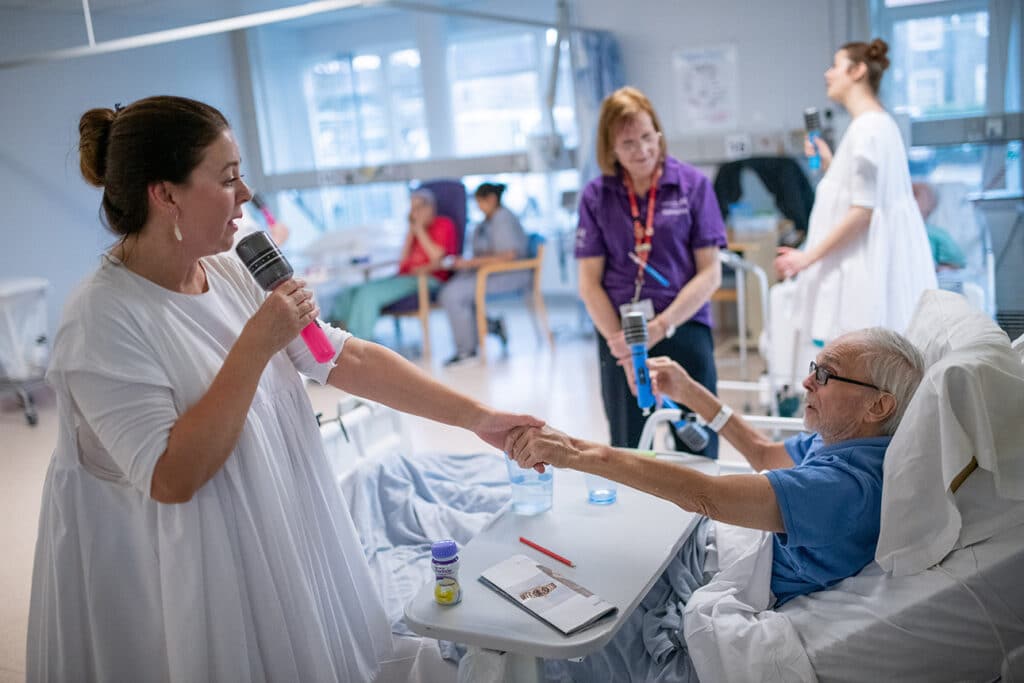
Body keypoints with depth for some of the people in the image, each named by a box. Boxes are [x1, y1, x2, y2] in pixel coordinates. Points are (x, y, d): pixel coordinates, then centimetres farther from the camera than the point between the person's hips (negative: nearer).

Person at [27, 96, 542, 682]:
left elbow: (348, 358, -3)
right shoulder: (105, 319, -23)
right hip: (172, 586, -6)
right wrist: (256, 346, -28)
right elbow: (171, 478, -26)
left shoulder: (234, 274, -2)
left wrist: (476, 416, -7)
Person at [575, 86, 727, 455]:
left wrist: (658, 328, -13)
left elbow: (710, 273, -2)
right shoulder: (596, 196, 3)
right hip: (621, 340, 1)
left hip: (684, 331, -1)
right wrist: (627, 349, -8)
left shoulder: (693, 184, 0)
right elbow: (590, 283, 2)